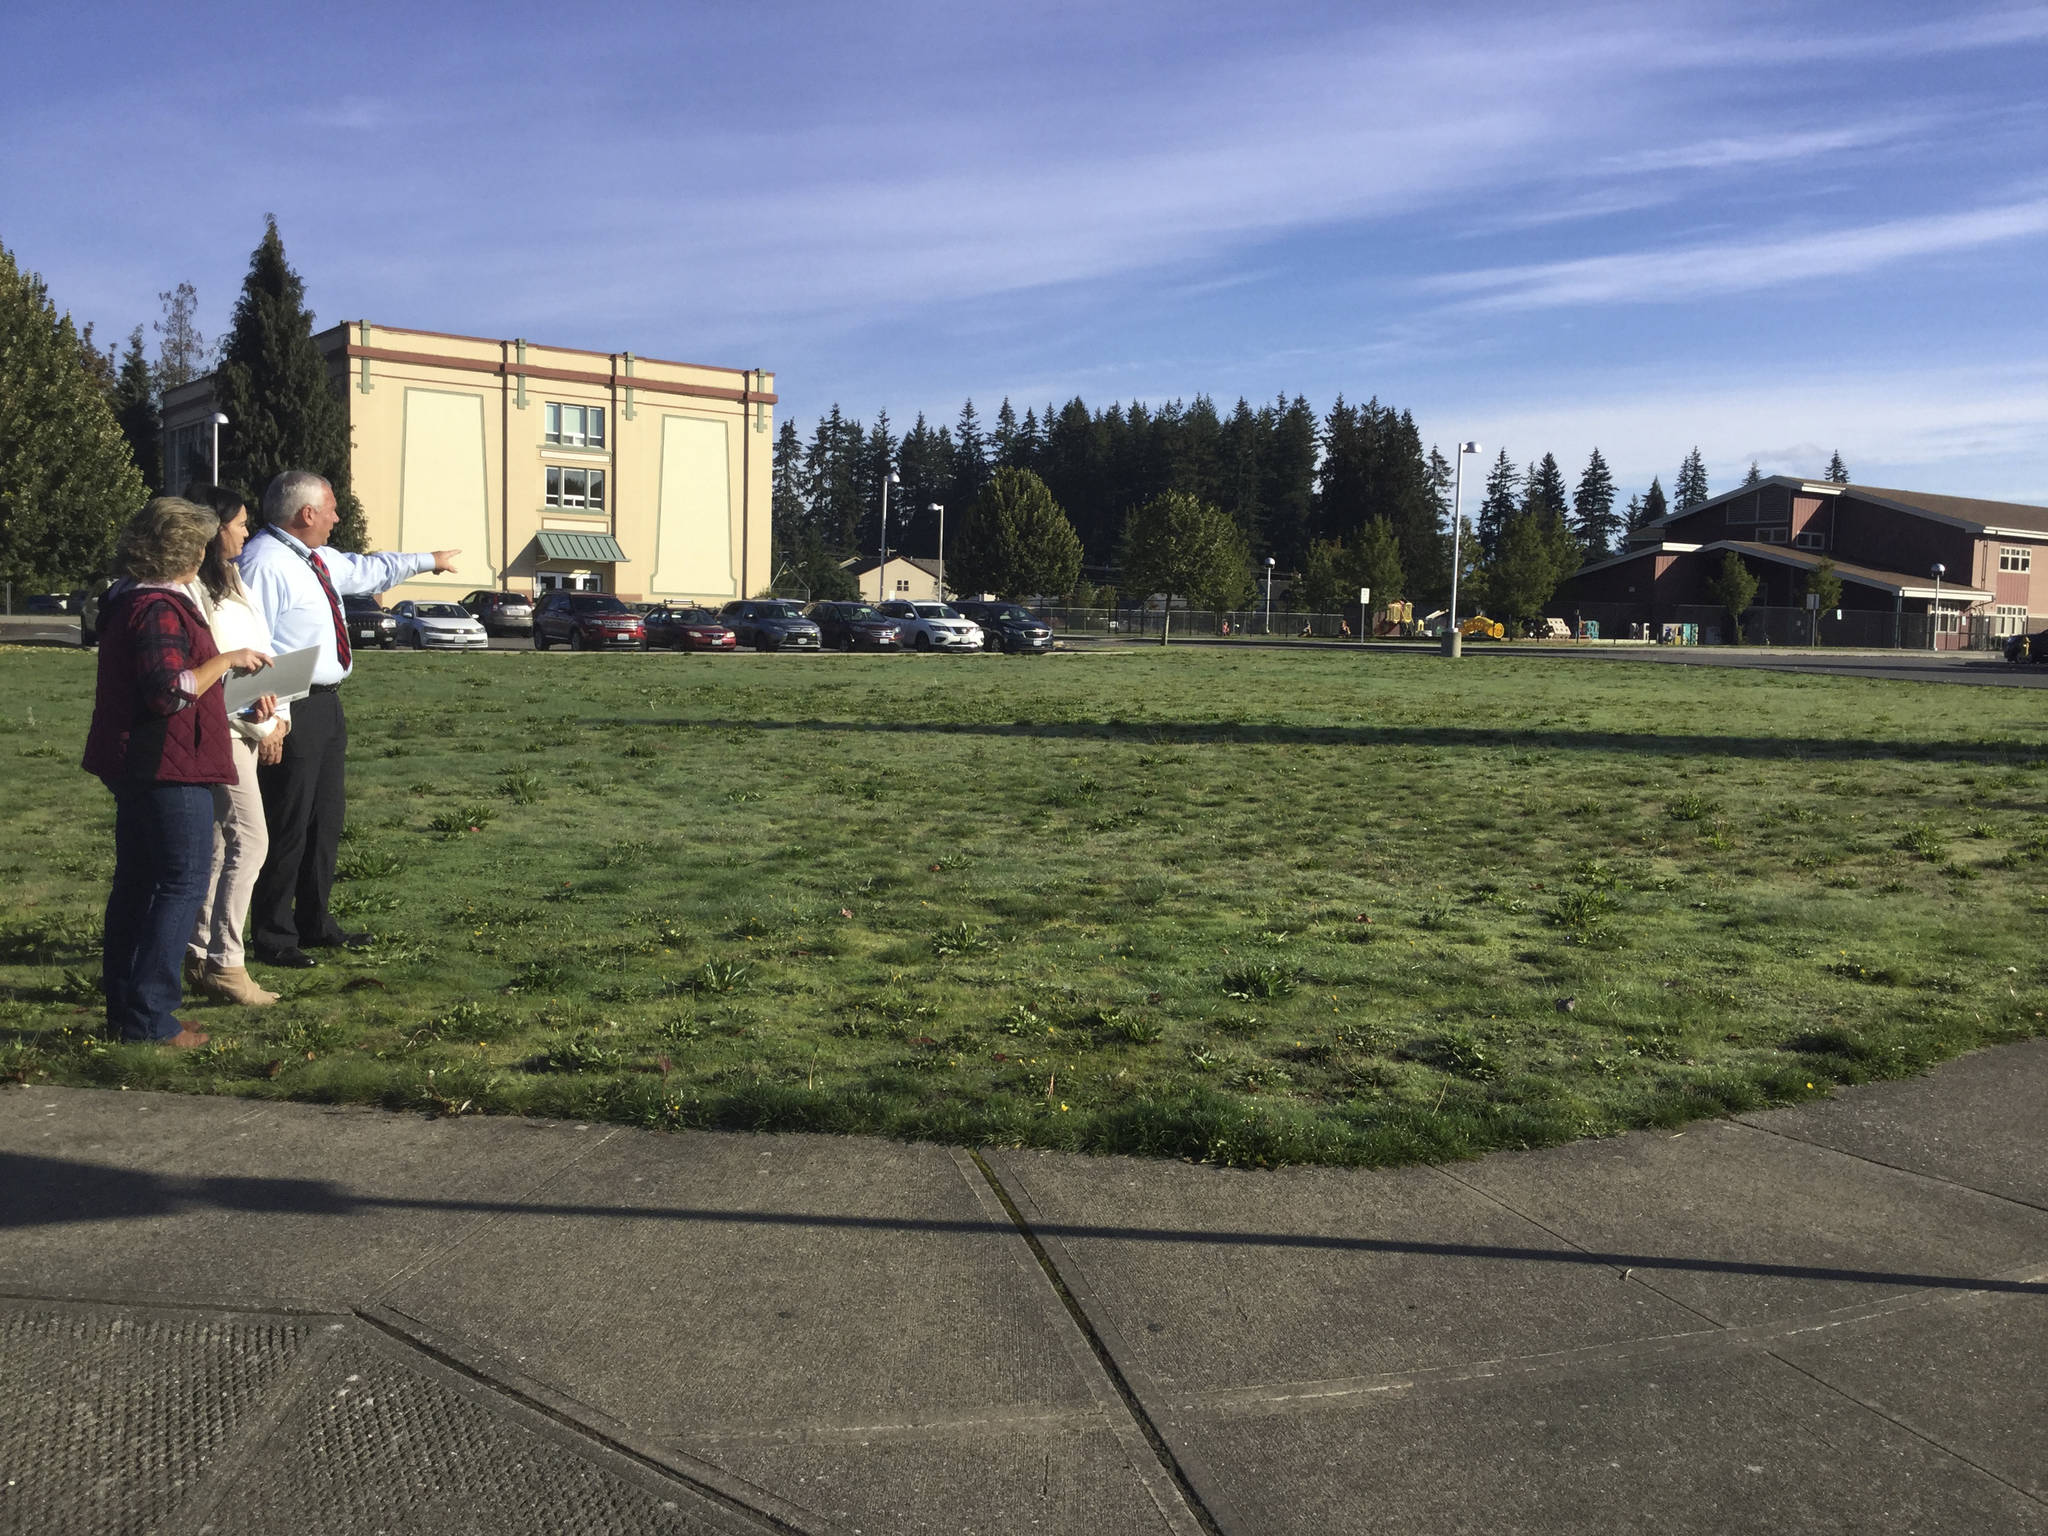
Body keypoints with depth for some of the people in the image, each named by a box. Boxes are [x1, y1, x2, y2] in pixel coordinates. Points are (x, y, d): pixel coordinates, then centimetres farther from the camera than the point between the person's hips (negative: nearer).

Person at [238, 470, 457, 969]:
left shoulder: (318, 560, 13)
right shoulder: (264, 563, -16)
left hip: (326, 704, 10)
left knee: (326, 818, 17)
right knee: (287, 827, -3)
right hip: (290, 710, -10)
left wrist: (430, 561, 44)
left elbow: (365, 570, 34)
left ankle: (314, 924, 31)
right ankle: (272, 939, 8)